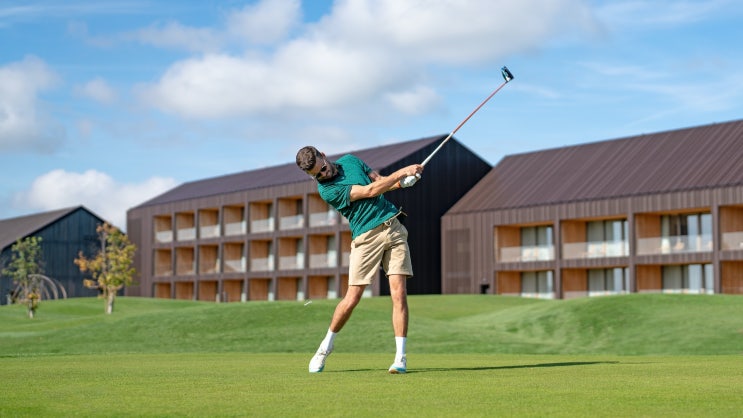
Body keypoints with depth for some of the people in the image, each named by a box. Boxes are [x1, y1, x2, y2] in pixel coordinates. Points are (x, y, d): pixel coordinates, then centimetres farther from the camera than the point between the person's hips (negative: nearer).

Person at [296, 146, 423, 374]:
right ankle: (326, 345, 21)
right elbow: (370, 191, -16)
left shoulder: (350, 160, 9)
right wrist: (402, 171, -13)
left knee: (399, 293, -8)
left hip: (393, 226, 4)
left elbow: (380, 181, 16)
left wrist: (401, 181, -6)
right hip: (366, 237, -4)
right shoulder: (327, 190, -12)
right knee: (352, 299, -5)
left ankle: (400, 357, -5)